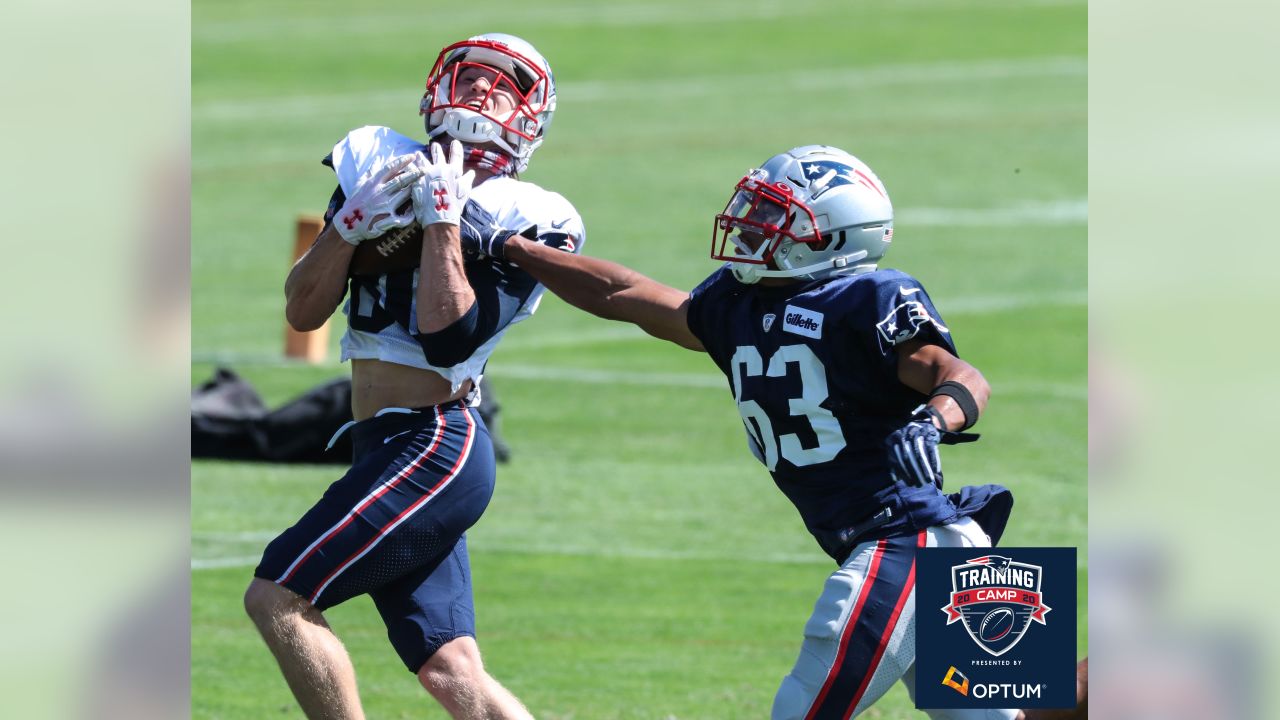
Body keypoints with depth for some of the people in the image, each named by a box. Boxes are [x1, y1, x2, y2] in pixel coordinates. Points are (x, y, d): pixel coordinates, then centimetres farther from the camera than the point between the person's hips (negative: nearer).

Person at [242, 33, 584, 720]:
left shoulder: (524, 219, -4)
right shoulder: (379, 166, 13)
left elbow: (449, 339, -15)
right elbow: (302, 310, 9)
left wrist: (442, 221, -14)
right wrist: (352, 222, -6)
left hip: (435, 444, -7)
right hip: (391, 452, 7)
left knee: (278, 597, -14)